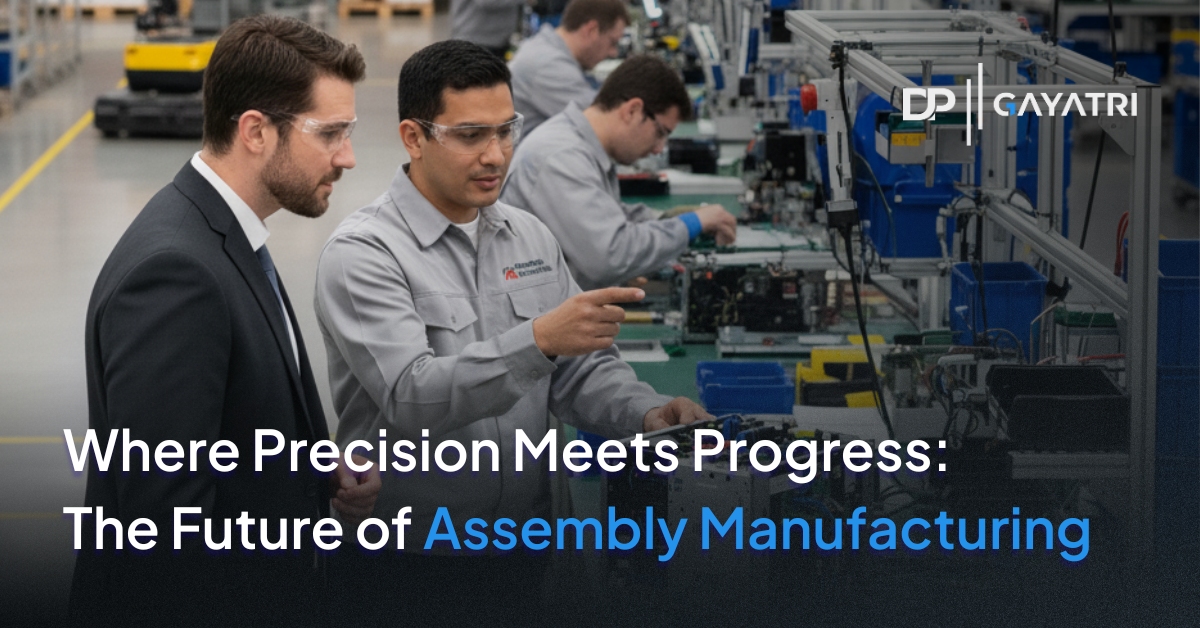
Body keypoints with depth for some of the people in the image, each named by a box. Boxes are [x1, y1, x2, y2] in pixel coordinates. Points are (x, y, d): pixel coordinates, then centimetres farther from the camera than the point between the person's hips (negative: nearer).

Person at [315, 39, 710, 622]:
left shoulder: (530, 237, 7)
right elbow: (412, 398, -25)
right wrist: (538, 341, -36)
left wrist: (644, 413, -11)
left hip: (525, 548, 6)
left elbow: (582, 368, 10)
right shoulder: (362, 253, -14)